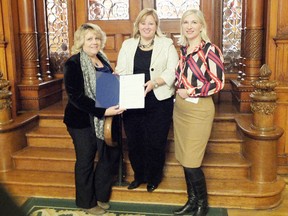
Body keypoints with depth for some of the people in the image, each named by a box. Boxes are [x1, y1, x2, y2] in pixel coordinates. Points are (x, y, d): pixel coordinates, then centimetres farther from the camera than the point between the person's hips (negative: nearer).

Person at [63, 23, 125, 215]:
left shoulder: (102, 59, 8)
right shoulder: (74, 64, -15)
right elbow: (76, 97, -22)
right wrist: (103, 111, -27)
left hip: (104, 118, 7)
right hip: (82, 120, -7)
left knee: (112, 154, 11)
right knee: (86, 160, 8)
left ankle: (100, 194, 34)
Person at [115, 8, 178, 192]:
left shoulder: (166, 44, 2)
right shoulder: (128, 44, 11)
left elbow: (173, 71, -6)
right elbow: (120, 71, 5)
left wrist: (155, 82, -22)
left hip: (159, 102, -3)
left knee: (155, 142, 5)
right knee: (134, 141, 10)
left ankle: (154, 178, 27)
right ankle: (139, 176, 32)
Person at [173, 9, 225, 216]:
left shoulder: (210, 49, -11)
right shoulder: (183, 49, 9)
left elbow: (218, 83, -14)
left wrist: (191, 92, -14)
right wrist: (179, 92, 4)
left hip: (199, 110, -7)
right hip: (180, 108, 7)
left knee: (191, 162, -3)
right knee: (184, 159, 12)